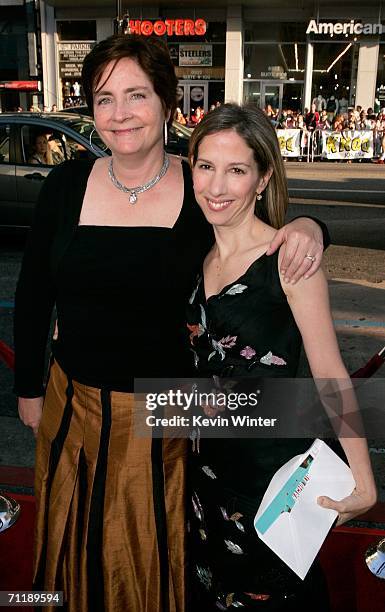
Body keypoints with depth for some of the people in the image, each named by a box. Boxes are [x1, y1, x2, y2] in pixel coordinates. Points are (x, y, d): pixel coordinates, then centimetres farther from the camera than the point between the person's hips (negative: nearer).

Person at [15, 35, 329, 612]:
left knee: (157, 554, 18)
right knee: (81, 547, 23)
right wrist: (29, 387, 9)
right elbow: (33, 294, 5)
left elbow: (266, 232, 4)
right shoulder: (66, 185, -4)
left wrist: (307, 226, -20)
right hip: (74, 403, 3)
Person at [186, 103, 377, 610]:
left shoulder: (289, 259, -17)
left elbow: (330, 375, -16)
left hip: (274, 462, -5)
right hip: (208, 463, 6)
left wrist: (363, 483, -21)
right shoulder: (197, 256, 1)